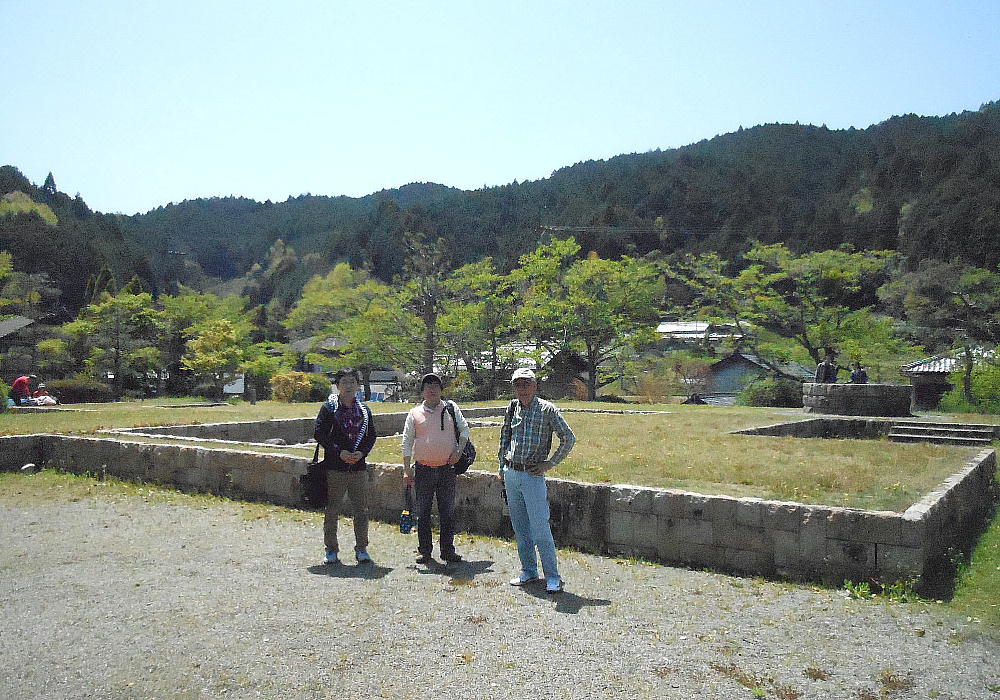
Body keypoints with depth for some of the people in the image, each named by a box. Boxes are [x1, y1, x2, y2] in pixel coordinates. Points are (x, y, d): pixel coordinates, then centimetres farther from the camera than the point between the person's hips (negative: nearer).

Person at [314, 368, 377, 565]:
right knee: (332, 511, 4)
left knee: (362, 511, 5)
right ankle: (331, 550, 15)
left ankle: (361, 549, 15)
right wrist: (339, 452, -14)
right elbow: (319, 435, -5)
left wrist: (361, 452, -7)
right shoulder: (328, 408, 1)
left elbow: (371, 436, 11)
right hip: (334, 467, -3)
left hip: (359, 467, 3)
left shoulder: (364, 410, 11)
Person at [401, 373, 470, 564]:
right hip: (423, 469, 0)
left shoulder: (451, 408, 6)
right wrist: (407, 470, 0)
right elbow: (407, 442, 4)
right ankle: (424, 551, 16)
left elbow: (464, 429, 10)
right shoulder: (415, 413, 4)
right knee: (423, 513, 5)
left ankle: (448, 550, 16)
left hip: (447, 469, 1)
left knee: (448, 512, 6)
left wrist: (459, 450, -5)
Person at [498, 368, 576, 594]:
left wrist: (549, 464, -8)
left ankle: (553, 577, 3)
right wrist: (502, 467, 17)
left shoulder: (547, 410, -7)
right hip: (511, 474, 6)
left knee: (540, 529, -7)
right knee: (520, 528, 12)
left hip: (533, 476, -5)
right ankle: (528, 571, 23)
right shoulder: (512, 408, 9)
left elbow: (569, 439, -6)